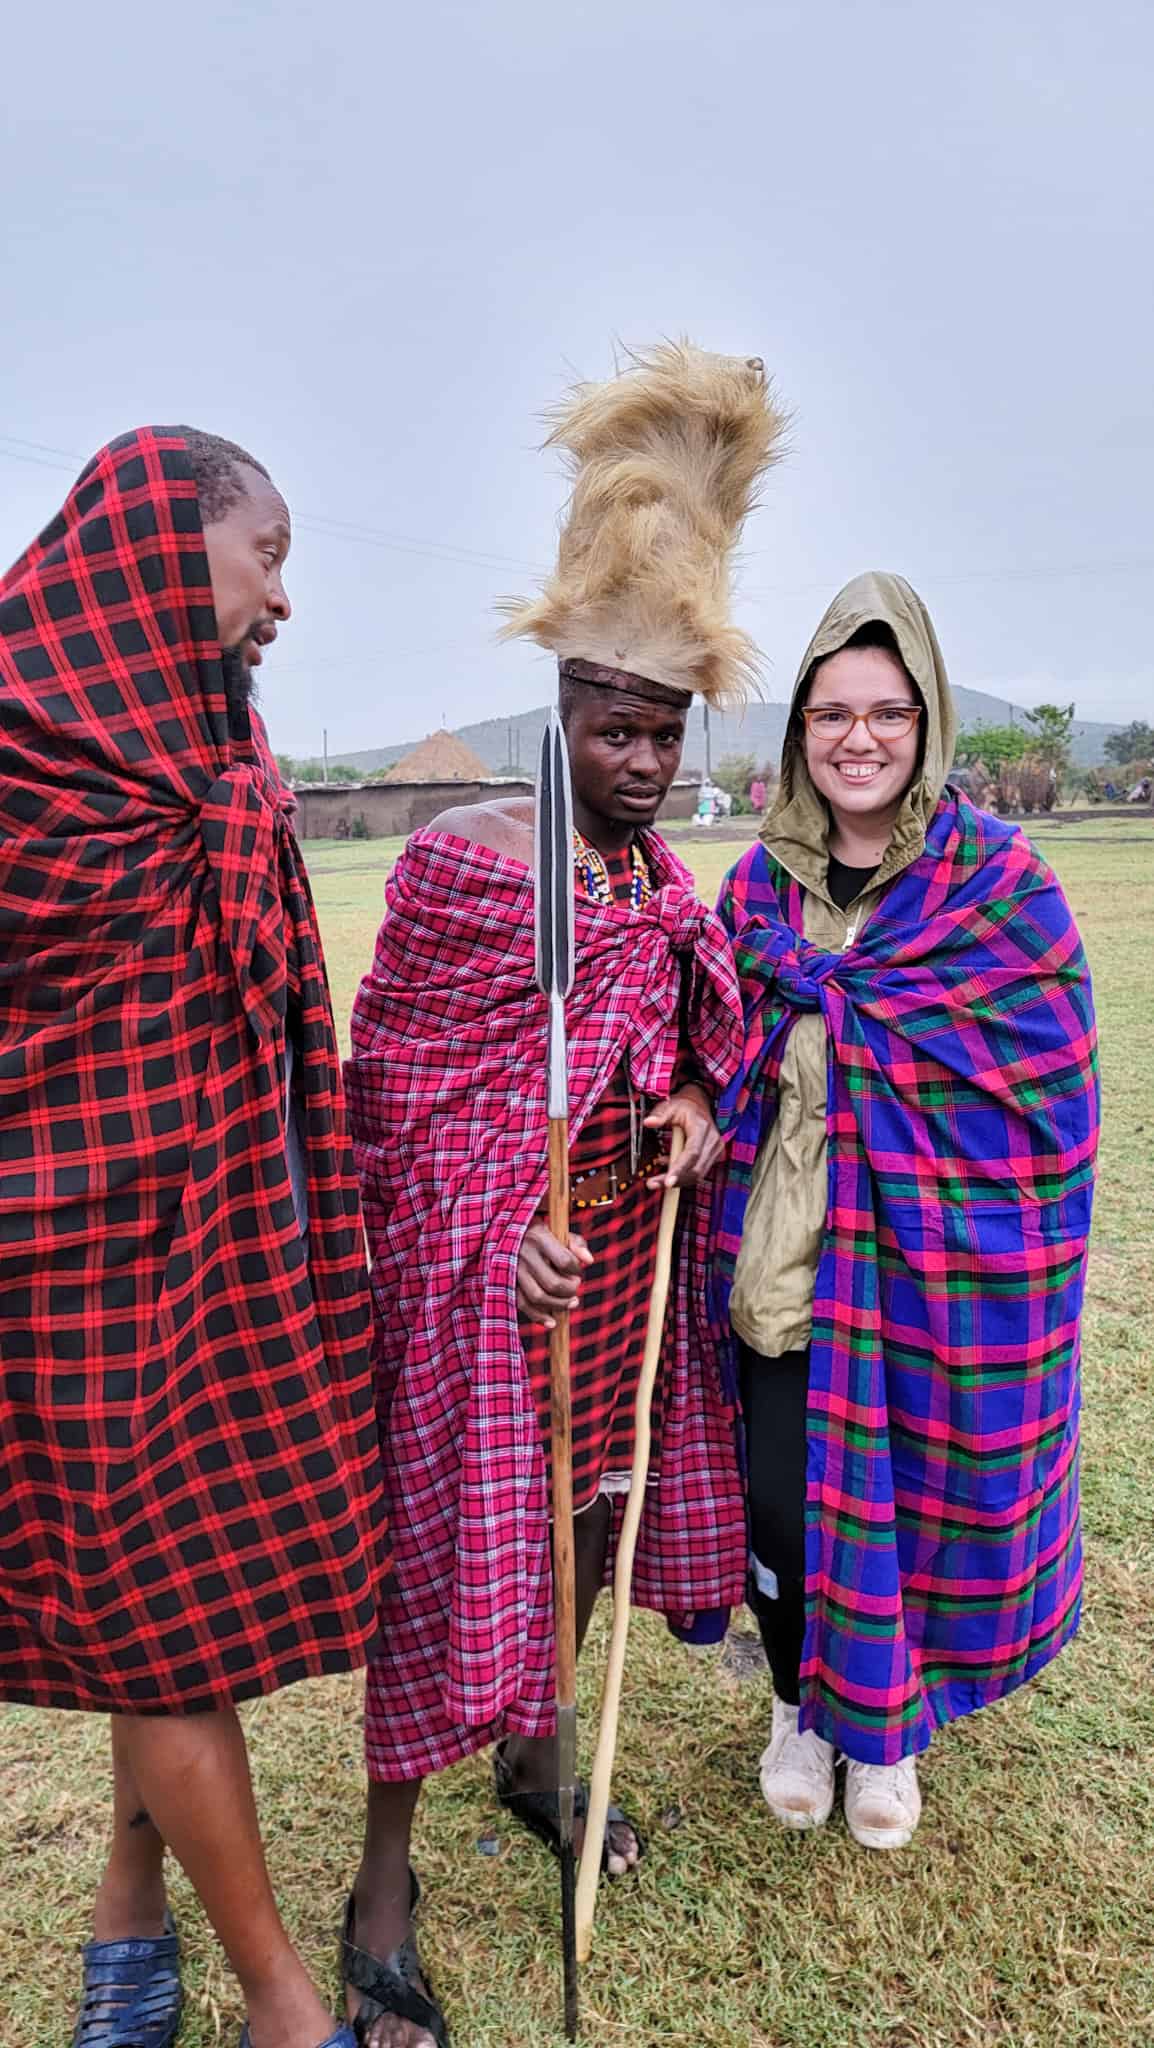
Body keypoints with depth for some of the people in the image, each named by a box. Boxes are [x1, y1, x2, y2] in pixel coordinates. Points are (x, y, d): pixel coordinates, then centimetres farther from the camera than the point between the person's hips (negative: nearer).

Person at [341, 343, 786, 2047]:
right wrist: (495, 1232, -16)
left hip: (627, 1249, 7)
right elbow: (396, 1081, -10)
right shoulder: (461, 862, -13)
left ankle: (537, 1753, 44)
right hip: (486, 1261, -6)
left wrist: (695, 1104, -4)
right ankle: (384, 1876, 20)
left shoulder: (666, 876, 7)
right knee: (454, 1539, 0)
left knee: (587, 1501, 18)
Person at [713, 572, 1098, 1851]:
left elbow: (1048, 1065, -10)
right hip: (783, 1248, 2)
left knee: (915, 1492, 10)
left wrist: (815, 979, -12)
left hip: (939, 1252, -2)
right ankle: (802, 1706, 36)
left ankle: (886, 1727, 40)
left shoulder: (998, 877, -6)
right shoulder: (760, 880, 6)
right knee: (774, 1492, 4)